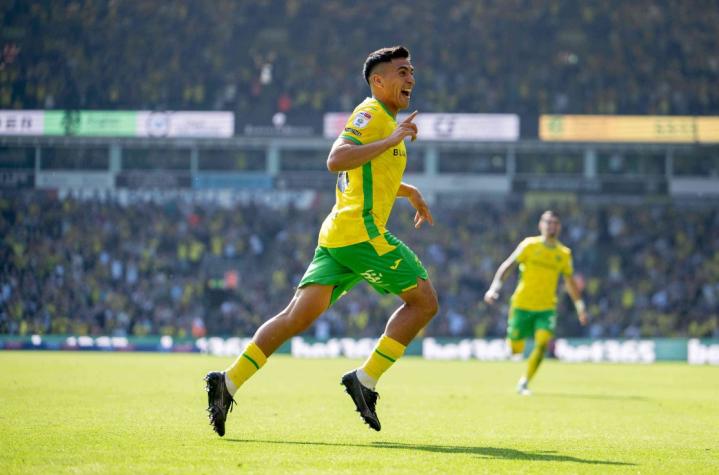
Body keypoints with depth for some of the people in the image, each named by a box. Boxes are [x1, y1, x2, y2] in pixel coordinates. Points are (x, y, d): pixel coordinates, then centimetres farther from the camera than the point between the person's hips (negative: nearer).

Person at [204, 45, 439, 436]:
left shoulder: (383, 119, 25)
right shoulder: (370, 114, -6)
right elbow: (336, 160, -22)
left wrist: (409, 191, 39)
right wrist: (391, 141, -23)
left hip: (337, 237, 9)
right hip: (361, 232, -9)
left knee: (298, 316, 2)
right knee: (424, 301, -2)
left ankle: (229, 381, -5)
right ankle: (365, 379, -4)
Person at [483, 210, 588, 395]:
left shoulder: (564, 253, 6)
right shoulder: (530, 245, -4)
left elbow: (570, 282, 18)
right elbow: (508, 265, -8)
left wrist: (580, 306, 14)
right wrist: (495, 287, -21)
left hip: (547, 308, 2)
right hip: (522, 305, -2)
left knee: (542, 344, -19)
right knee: (516, 349, 0)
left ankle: (524, 383, -5)